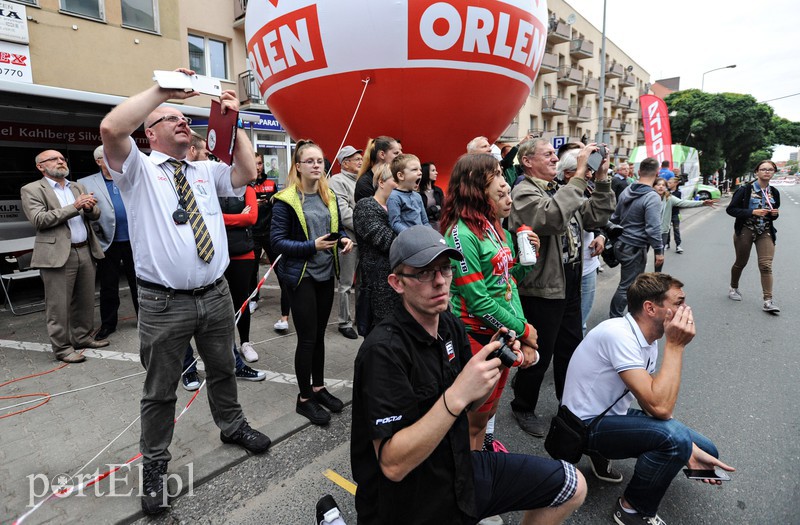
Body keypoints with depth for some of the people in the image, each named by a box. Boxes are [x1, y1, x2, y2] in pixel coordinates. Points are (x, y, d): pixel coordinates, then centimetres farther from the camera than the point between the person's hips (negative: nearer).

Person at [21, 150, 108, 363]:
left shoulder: (78, 187, 17)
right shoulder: (32, 190, 0)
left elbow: (95, 215, 13)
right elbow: (39, 220, -13)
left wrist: (89, 207, -11)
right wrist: (74, 207, -18)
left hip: (86, 251, 6)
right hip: (58, 254, -5)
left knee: (85, 301, 13)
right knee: (59, 305, 0)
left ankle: (83, 337, 26)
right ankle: (62, 347, 10)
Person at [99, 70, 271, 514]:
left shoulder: (207, 171, 12)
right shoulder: (138, 170, -1)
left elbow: (248, 173, -1)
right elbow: (110, 128, -18)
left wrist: (233, 121, 0)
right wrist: (162, 89, -12)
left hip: (216, 295, 4)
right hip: (164, 303, -4)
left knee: (222, 370, 22)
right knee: (160, 390, 10)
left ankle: (232, 426, 45)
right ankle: (154, 465, 31)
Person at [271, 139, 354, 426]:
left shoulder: (329, 196, 8)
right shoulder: (286, 200, -11)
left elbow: (338, 228, 17)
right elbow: (277, 241, -14)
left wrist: (344, 240, -5)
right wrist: (312, 246, -24)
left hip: (326, 273, 6)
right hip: (301, 276, -6)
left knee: (319, 334, 16)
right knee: (307, 338, 1)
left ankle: (318, 388, 32)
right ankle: (304, 399, 19)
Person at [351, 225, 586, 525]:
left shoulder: (451, 326, -3)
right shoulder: (383, 350, -27)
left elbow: (469, 405, 7)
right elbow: (393, 465, -28)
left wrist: (494, 365, -11)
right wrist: (456, 395, -36)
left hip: (460, 468, 7)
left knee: (573, 486, 9)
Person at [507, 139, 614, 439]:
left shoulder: (561, 190, 13)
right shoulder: (524, 192, -15)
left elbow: (598, 216, 9)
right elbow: (553, 217, -34)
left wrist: (601, 177, 0)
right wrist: (580, 174, -30)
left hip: (570, 284, 9)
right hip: (542, 288, -8)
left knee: (571, 348, 21)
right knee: (540, 355, 6)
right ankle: (523, 408, 28)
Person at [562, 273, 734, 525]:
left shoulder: (648, 340, 2)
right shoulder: (619, 334, -28)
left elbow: (658, 403, 6)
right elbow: (659, 407, -33)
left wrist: (689, 449, -7)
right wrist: (675, 346, -27)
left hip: (615, 413, 9)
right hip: (588, 426, -9)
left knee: (706, 450, 7)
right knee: (673, 434, -30)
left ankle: (605, 454, 17)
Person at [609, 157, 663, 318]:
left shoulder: (626, 191, 5)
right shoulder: (652, 197, -18)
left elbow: (615, 217, 15)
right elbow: (653, 228, -21)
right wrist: (659, 250, -12)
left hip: (621, 244, 8)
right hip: (635, 248, -8)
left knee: (635, 282, 23)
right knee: (626, 287, 1)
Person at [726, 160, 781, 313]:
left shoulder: (774, 192, 8)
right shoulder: (745, 189, -8)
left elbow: (773, 214, 20)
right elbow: (731, 209, -12)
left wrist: (775, 214, -4)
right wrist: (752, 212, -22)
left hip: (765, 232, 3)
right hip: (745, 230, -3)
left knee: (766, 266, -7)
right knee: (741, 263, 11)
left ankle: (768, 301, -6)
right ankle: (734, 288, 34)